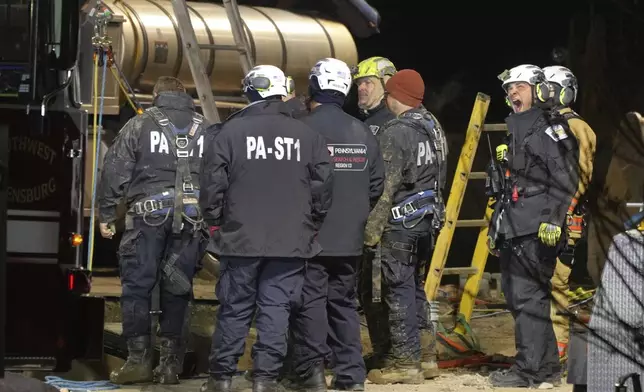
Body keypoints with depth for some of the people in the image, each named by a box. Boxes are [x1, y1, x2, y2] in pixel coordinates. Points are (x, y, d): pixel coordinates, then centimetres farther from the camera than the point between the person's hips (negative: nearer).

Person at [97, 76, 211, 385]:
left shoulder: (141, 124, 4)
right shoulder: (206, 130, 14)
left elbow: (115, 171, 1)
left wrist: (106, 214, 7)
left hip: (149, 214, -3)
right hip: (192, 218, 3)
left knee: (137, 286, 2)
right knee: (176, 290, 8)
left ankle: (138, 360, -3)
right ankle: (170, 364, 8)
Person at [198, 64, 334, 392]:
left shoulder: (230, 131, -5)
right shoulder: (306, 135, 1)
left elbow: (212, 183, -4)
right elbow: (323, 185, 5)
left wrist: (215, 223, 8)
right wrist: (311, 225, 16)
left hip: (241, 239, -1)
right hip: (291, 242, 1)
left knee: (235, 309, 8)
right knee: (276, 308, 5)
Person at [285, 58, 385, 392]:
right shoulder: (363, 133, 5)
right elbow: (377, 183, 9)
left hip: (310, 236, -5)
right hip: (349, 238, 5)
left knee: (310, 302, 0)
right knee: (344, 303, 12)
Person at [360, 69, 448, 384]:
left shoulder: (396, 133, -16)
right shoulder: (433, 127, 10)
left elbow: (385, 189, -18)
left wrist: (371, 232, -13)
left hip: (399, 225, -9)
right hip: (426, 218, 9)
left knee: (398, 290, -3)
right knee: (415, 287, 16)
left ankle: (405, 363, -1)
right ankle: (423, 354, 20)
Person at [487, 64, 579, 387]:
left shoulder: (551, 130, -7)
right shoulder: (516, 133, 22)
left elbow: (566, 181, -16)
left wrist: (553, 221, -24)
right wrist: (495, 227, 25)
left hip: (536, 232, -10)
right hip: (513, 232, 10)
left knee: (527, 298, -11)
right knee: (516, 295, 11)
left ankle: (530, 369, -8)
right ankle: (547, 366, 18)